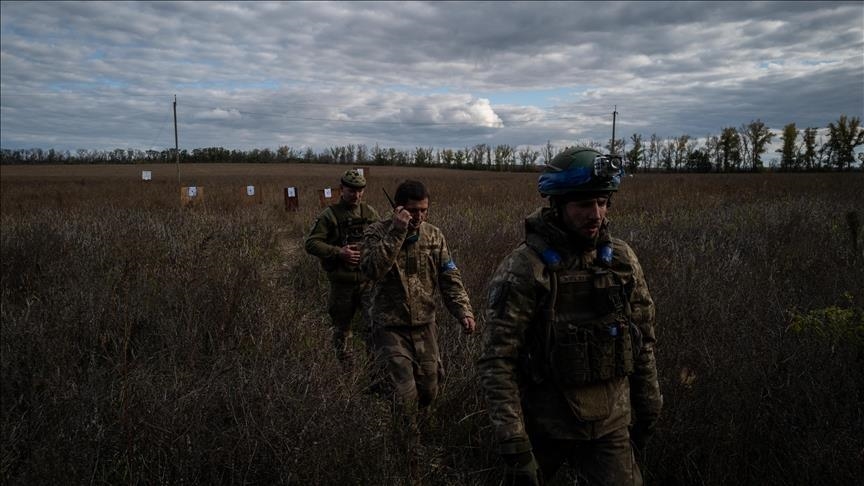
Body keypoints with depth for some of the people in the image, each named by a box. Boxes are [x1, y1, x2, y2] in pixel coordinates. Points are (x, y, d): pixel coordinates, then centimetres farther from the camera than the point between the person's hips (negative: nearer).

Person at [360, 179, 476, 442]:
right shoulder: (377, 232, -10)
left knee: (429, 390, 13)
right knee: (405, 393, -11)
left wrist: (464, 310, -16)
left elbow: (450, 278, -1)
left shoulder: (434, 235, 0)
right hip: (390, 328, -4)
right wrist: (396, 231, -31)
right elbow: (372, 270, -28)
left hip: (425, 325, 4)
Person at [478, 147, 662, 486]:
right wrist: (514, 445, -19)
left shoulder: (622, 260, -2)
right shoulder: (522, 269, -17)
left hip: (610, 427, 3)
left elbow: (643, 338, 9)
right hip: (542, 428, -3)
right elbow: (497, 362, -18)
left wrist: (647, 406, 12)